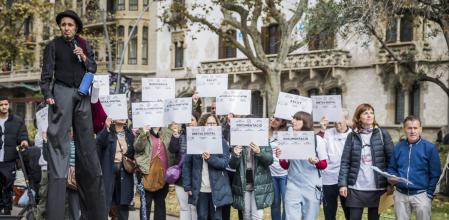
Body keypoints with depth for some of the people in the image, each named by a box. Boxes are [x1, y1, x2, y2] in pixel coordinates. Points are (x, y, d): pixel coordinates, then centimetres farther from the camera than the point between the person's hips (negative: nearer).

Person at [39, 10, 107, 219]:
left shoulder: (85, 46, 15)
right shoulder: (54, 45, 4)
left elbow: (93, 69, 13)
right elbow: (47, 73, -2)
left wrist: (84, 58, -4)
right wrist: (47, 94, -15)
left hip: (82, 95, 4)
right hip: (62, 92, -4)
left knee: (86, 141, 6)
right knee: (59, 140, -8)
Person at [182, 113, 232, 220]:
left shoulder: (222, 142, 3)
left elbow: (225, 162, -8)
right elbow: (187, 164, 3)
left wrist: (210, 158, -25)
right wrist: (187, 186, -4)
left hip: (217, 189, -1)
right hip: (200, 189, 1)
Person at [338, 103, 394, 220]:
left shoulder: (382, 134, 3)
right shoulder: (352, 136, 4)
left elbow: (391, 159, 1)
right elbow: (345, 162, 2)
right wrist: (342, 183, -6)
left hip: (377, 187, 0)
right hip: (356, 188, 0)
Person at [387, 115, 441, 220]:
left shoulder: (430, 148, -5)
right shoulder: (398, 147, 5)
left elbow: (435, 174, -3)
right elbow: (391, 168, 14)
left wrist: (429, 194, -7)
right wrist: (391, 177, -8)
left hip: (421, 194, -3)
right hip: (400, 195, 3)